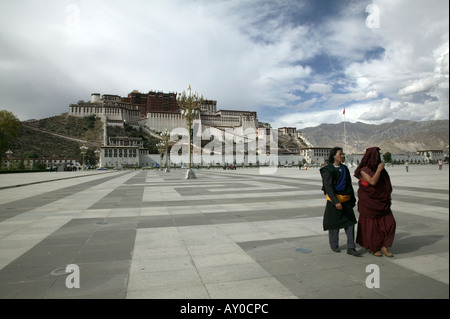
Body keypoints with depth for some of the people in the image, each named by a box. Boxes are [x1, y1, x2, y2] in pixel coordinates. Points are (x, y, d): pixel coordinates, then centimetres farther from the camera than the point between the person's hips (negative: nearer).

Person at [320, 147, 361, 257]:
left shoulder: (344, 168, 9)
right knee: (334, 224, 7)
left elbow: (349, 185, 15)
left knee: (350, 222, -1)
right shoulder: (328, 169, -11)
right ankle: (334, 245, 25)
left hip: (346, 200, 6)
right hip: (334, 200, -5)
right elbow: (328, 187, -18)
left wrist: (352, 199, 15)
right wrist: (336, 202, -24)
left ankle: (351, 248, 6)